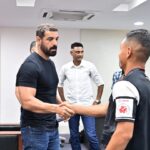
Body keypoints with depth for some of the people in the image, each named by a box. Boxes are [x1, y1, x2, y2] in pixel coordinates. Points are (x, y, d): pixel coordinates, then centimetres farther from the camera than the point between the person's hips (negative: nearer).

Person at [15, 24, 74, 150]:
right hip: (35, 129, -8)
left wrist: (62, 105, 6)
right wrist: (57, 108, -32)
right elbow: (27, 102, -25)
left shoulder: (50, 63, 12)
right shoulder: (30, 66, -17)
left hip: (52, 127, 8)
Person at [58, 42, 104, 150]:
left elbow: (100, 83, 4)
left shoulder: (90, 66, -4)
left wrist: (97, 100, 1)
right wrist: (64, 101, 9)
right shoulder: (65, 68, 0)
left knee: (91, 135, -4)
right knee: (74, 135, 10)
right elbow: (60, 84, 14)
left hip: (87, 105, -2)